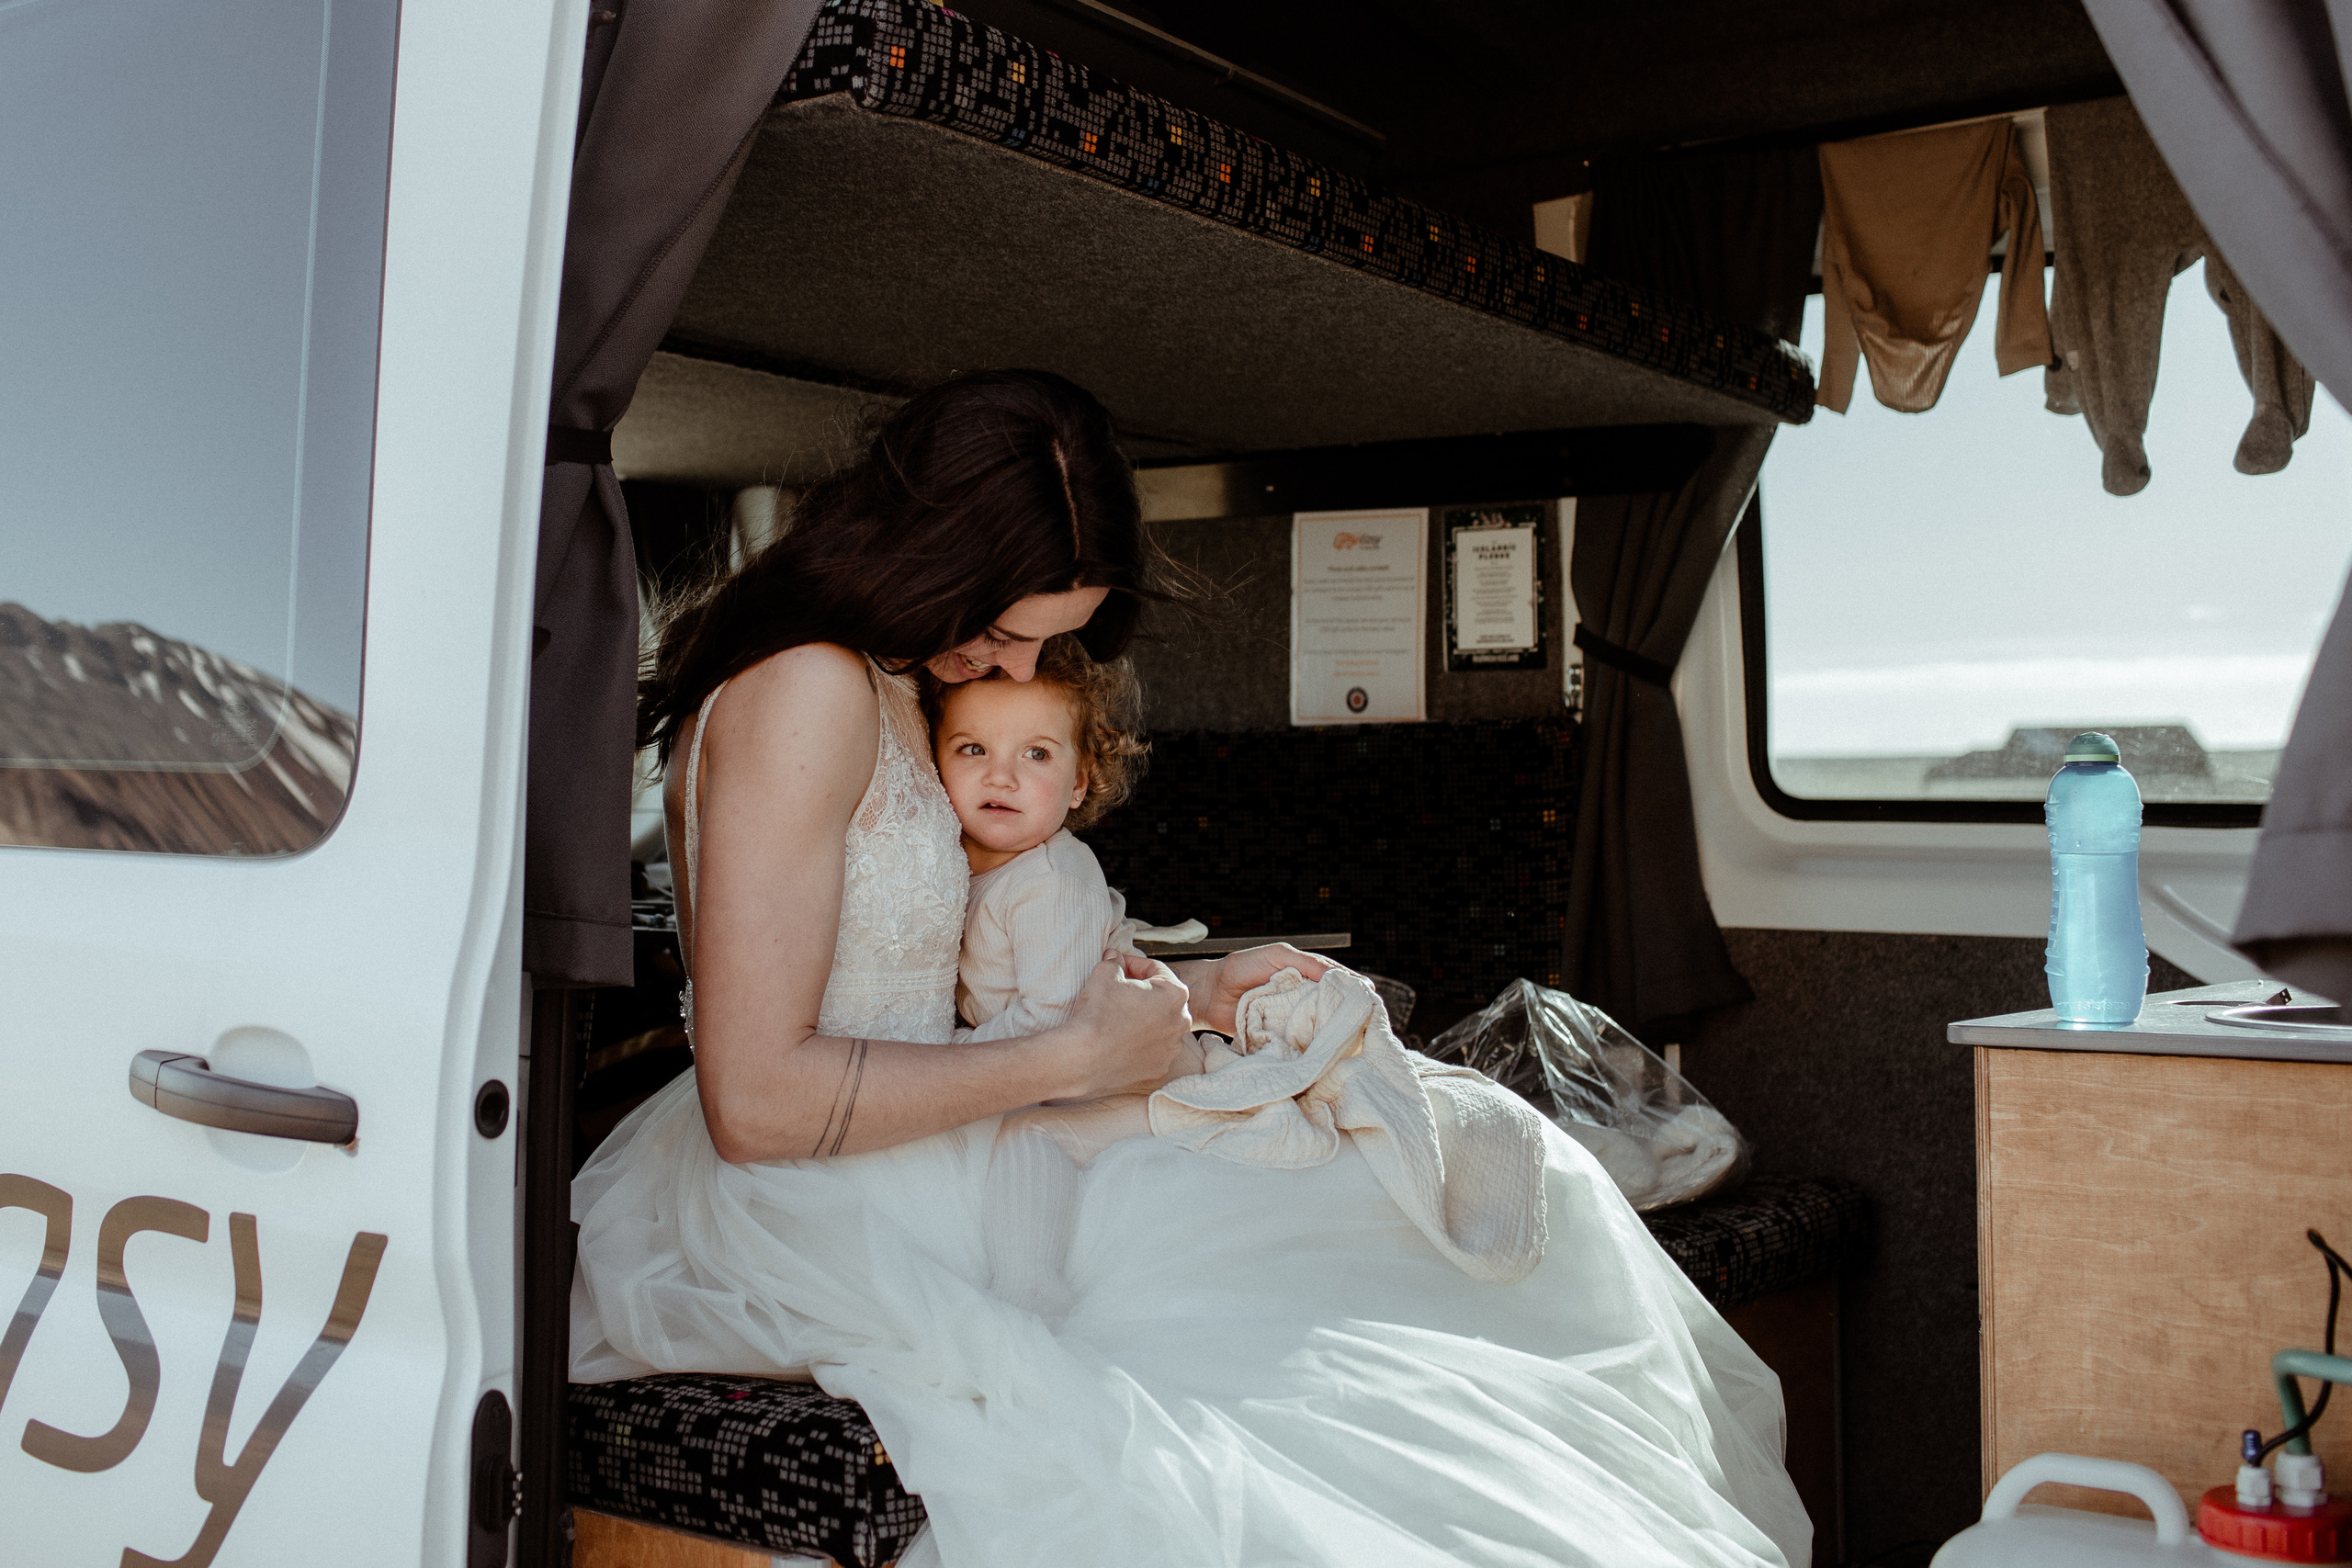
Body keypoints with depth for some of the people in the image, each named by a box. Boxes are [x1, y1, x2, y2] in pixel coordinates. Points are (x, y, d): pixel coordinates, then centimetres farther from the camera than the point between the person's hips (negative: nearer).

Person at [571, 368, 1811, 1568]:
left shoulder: (882, 680, 12)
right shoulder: (809, 693, -20)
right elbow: (758, 1100, -24)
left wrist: (1185, 995, 7)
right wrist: (1075, 1057, -17)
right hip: (800, 1213, -9)